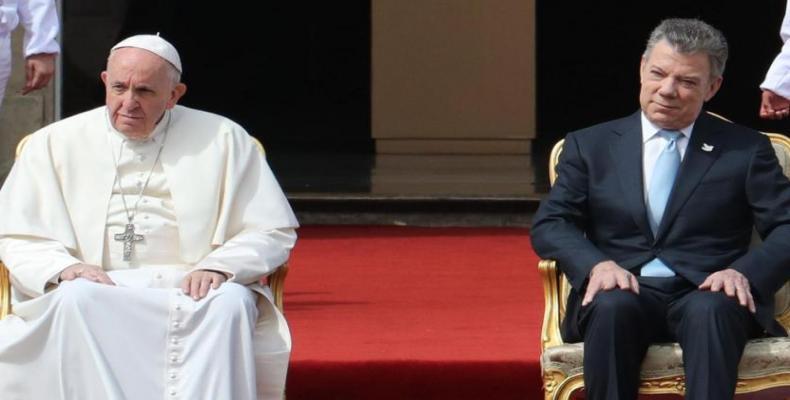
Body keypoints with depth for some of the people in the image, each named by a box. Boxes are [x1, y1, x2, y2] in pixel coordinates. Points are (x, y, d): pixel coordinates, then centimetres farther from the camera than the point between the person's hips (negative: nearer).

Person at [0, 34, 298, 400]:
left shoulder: (223, 140, 12)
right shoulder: (55, 145, 14)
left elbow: (274, 232, 10)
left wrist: (219, 266, -10)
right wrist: (62, 268, -11)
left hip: (192, 294, 0)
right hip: (98, 291, 0)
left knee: (230, 304, -34)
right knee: (76, 300, -34)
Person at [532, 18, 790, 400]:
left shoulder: (746, 149, 13)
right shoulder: (590, 146, 16)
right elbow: (549, 225, 8)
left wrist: (745, 273, -16)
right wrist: (597, 264, -14)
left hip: (707, 294, -1)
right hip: (625, 292, 1)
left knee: (711, 310, -37)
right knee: (612, 306, -35)